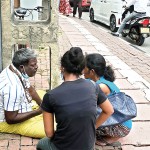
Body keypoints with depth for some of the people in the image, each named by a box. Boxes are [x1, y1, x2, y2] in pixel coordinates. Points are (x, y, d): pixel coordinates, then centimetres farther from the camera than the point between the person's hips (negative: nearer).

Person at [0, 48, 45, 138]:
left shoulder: (19, 71, -8)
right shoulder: (12, 86, -36)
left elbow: (30, 89, 11)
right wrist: (38, 112, -25)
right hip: (8, 122, -10)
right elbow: (10, 119, -29)